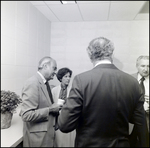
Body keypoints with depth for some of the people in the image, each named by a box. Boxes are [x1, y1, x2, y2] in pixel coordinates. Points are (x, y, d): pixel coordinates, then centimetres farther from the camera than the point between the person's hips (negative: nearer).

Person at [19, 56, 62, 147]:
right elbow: (26, 115, -25)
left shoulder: (45, 83, 7)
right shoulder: (32, 83, -21)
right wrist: (50, 109, -20)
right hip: (38, 137, -9)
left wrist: (54, 108, 0)